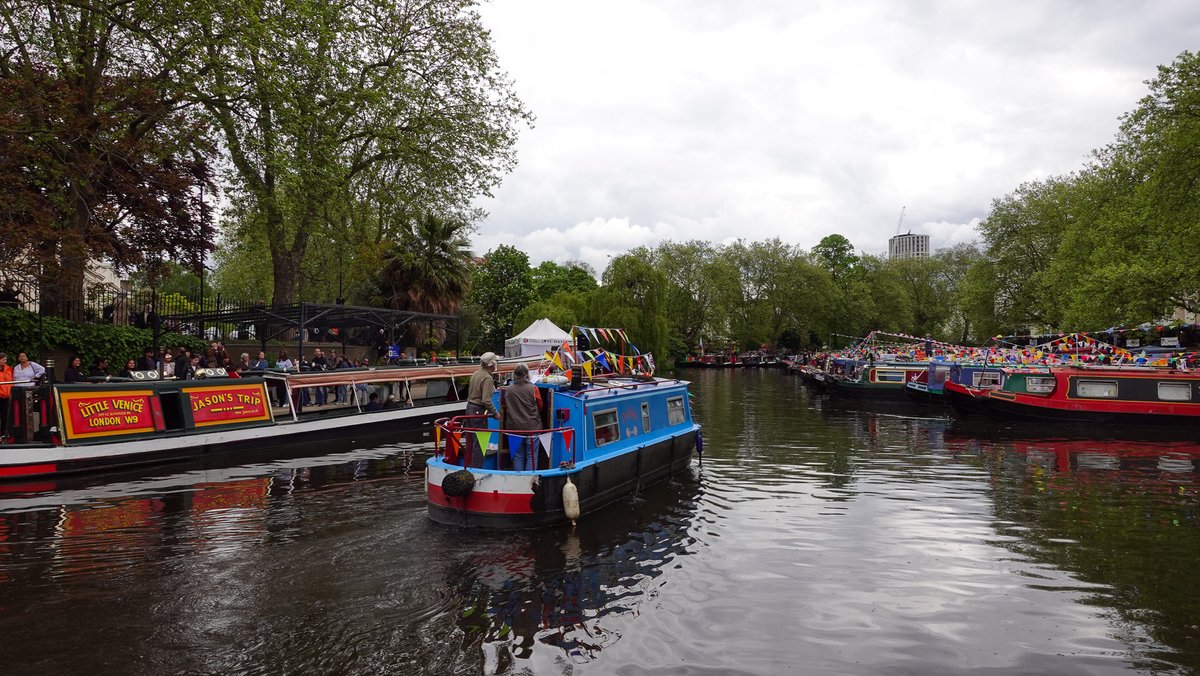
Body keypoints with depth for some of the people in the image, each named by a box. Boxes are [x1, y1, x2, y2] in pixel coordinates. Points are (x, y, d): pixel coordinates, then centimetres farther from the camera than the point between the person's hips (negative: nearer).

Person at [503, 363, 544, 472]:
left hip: (514, 427, 3)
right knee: (531, 456, 5)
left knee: (518, 456, 11)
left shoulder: (508, 390, -5)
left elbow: (505, 407, 9)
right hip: (531, 427, -3)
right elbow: (540, 407, 3)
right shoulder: (533, 389, -11)